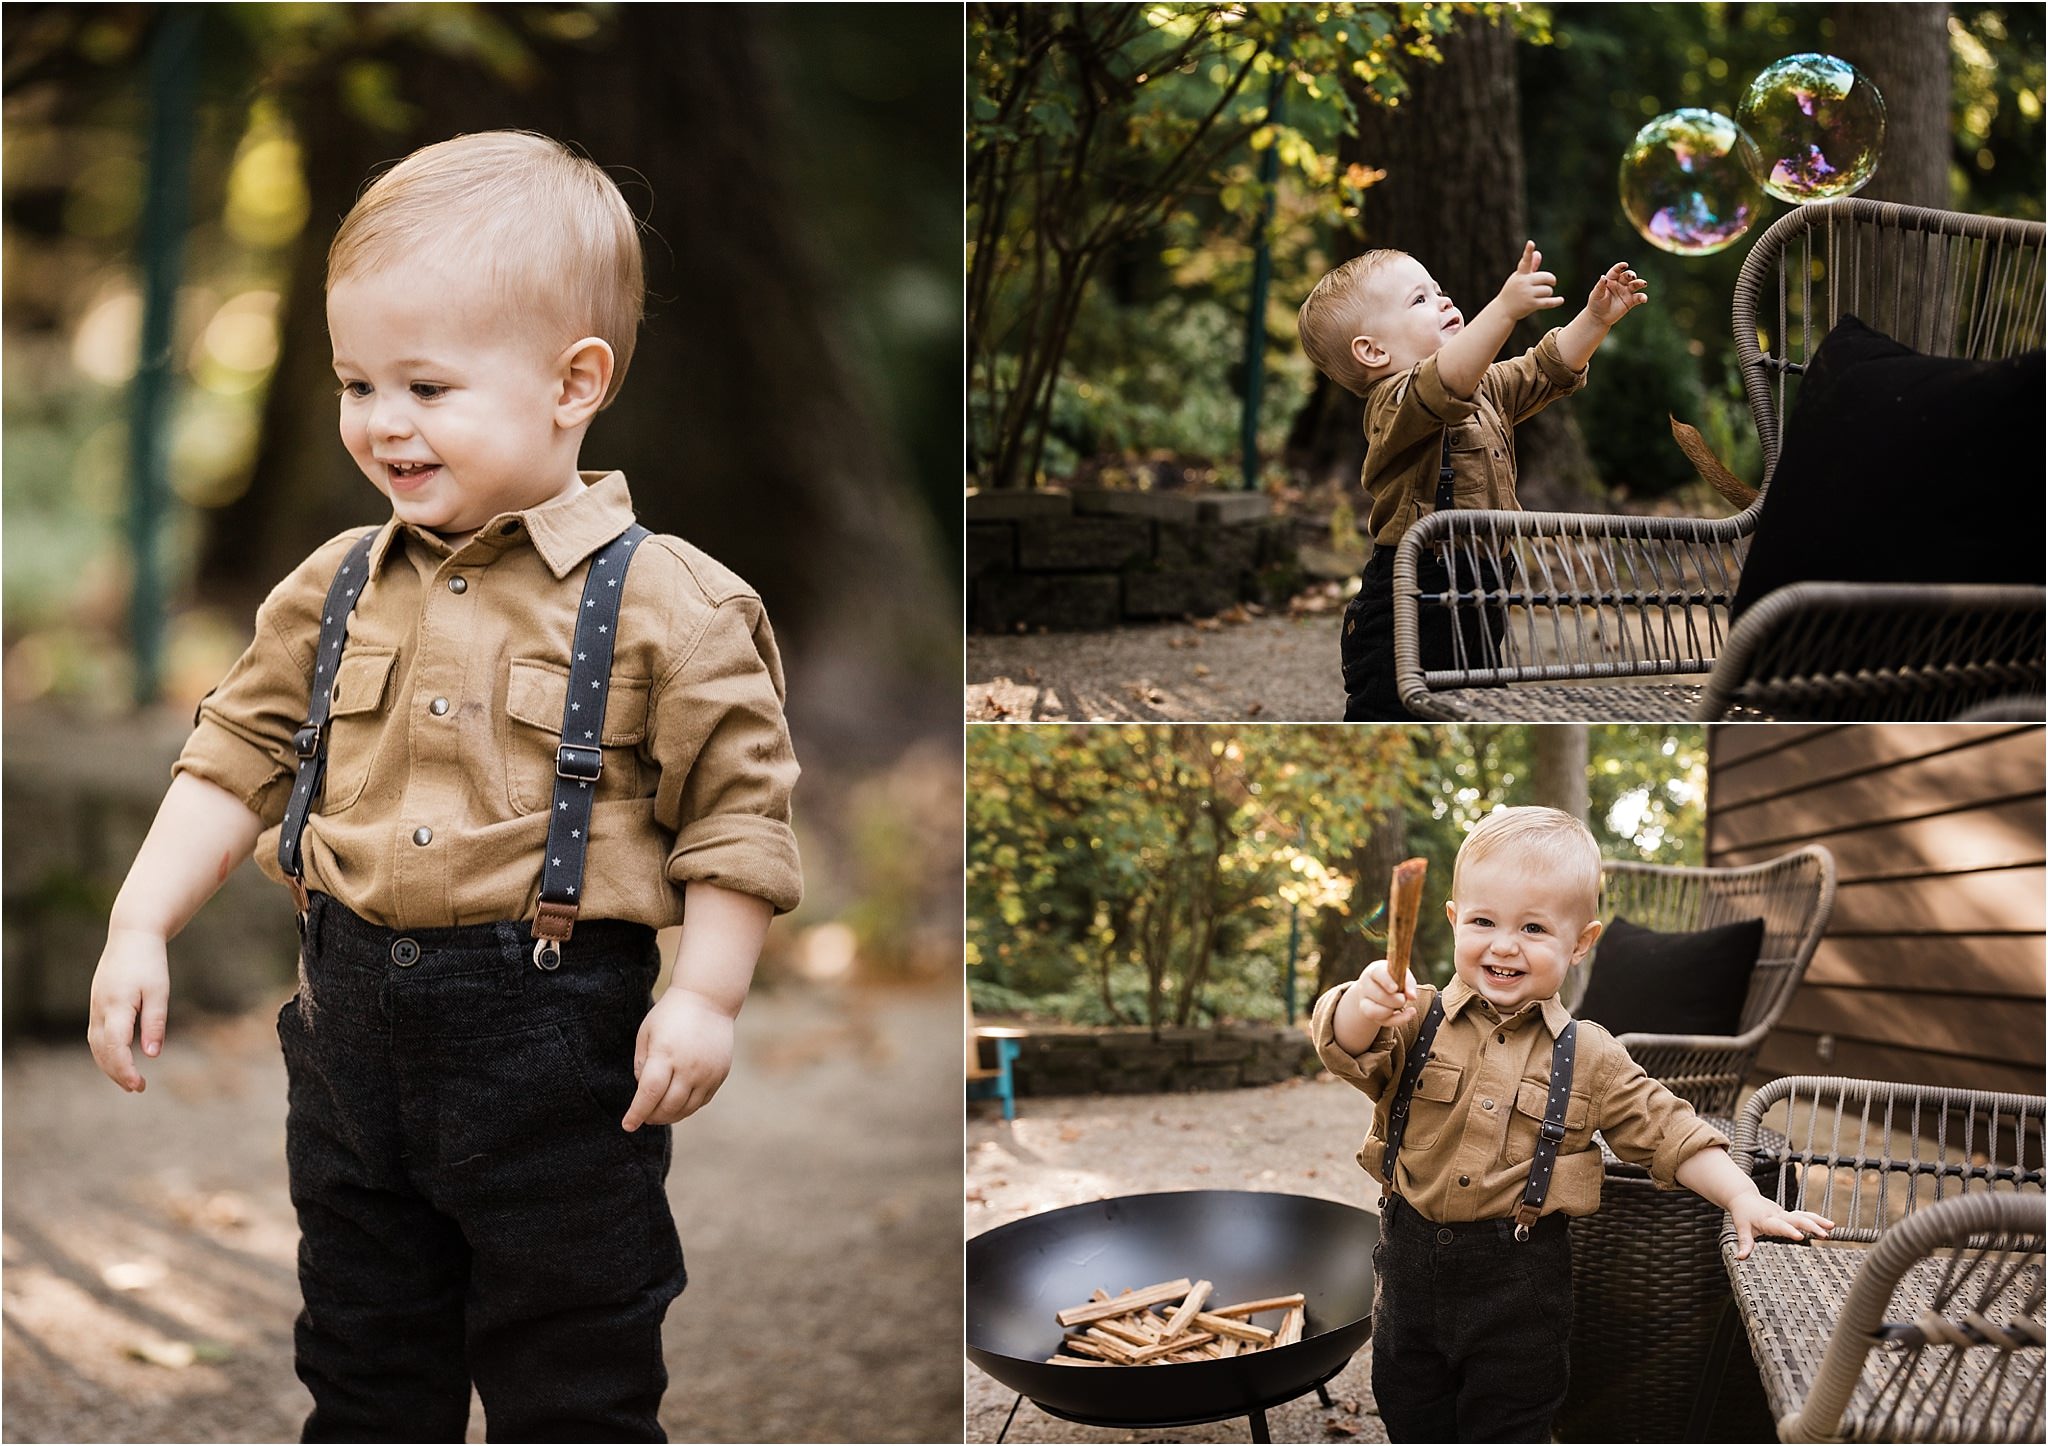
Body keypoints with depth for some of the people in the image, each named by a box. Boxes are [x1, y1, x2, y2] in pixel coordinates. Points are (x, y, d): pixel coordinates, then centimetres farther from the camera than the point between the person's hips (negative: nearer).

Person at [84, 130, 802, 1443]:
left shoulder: (665, 605, -11)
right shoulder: (335, 591, 4)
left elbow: (737, 808, -8)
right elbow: (238, 757, 10)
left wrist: (706, 995, -13)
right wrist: (141, 928, 2)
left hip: (554, 1039, -5)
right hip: (355, 1020, 5)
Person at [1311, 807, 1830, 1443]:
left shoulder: (1590, 1057, -2)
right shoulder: (1419, 1020, -5)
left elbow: (1668, 1131, 2)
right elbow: (1345, 1049, -23)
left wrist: (1745, 1200, -11)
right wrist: (1366, 1005, -46)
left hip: (1520, 1286, -1)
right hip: (1411, 1267, 1)